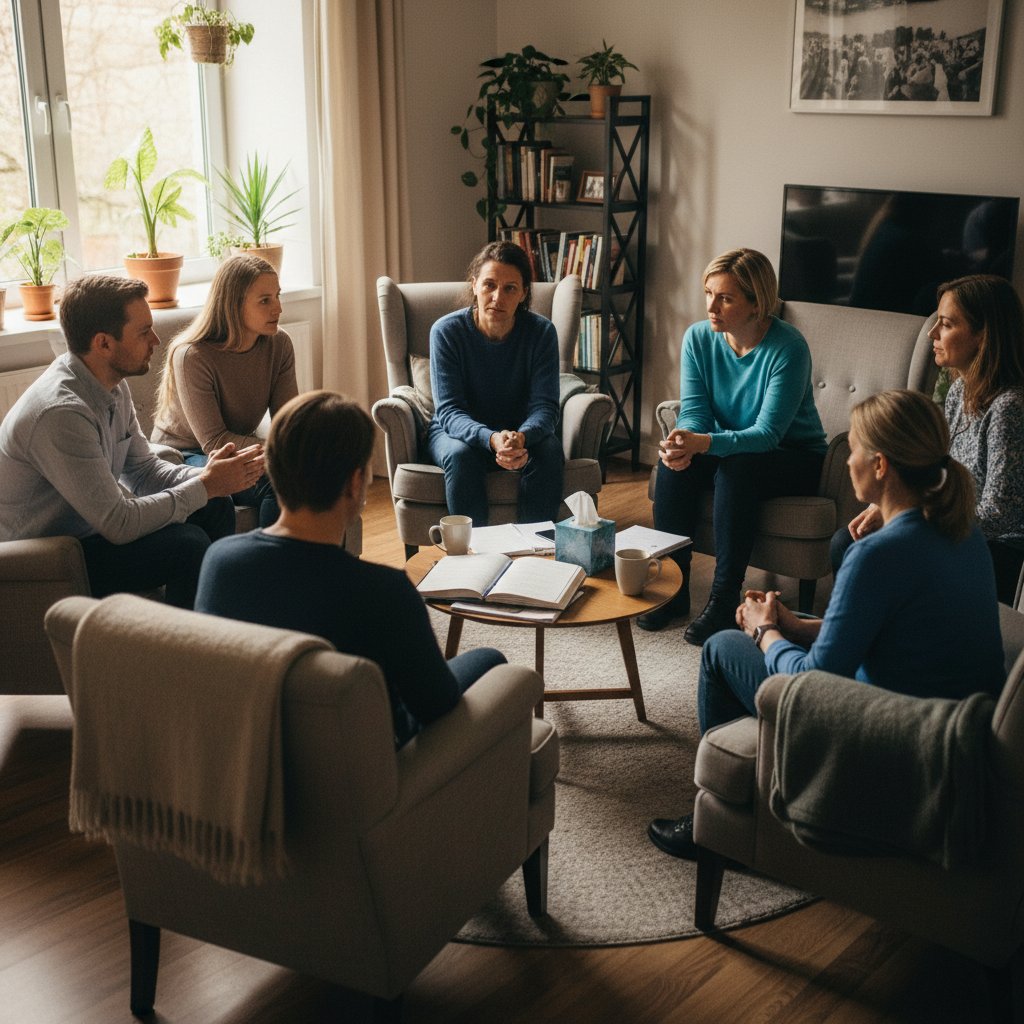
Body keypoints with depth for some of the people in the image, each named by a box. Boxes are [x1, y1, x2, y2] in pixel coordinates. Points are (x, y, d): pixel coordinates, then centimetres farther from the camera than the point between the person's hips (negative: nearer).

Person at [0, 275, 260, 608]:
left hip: (90, 523, 10)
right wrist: (206, 485, -21)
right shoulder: (60, 413, -30)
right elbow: (118, 524, -30)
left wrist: (213, 477, -12)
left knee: (216, 507, 5)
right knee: (188, 544, -24)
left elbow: (143, 469, 6)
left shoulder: (113, 386, -1)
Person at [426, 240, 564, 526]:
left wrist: (522, 437, -42)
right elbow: (449, 410, -21)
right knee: (461, 455, -34)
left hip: (523, 432, 1)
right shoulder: (446, 331, -16)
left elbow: (544, 406, -17)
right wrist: (491, 439, -42)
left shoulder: (542, 332, -13)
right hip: (458, 431, -1)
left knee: (549, 453, -30)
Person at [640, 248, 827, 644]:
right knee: (674, 463, -25)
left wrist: (704, 442, -46)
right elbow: (694, 411, -9)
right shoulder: (698, 337, -7)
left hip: (794, 458, -4)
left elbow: (768, 433, -29)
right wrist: (683, 440, -34)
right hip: (727, 447, 5)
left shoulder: (788, 348, -24)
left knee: (735, 467, -35)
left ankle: (724, 600, -25)